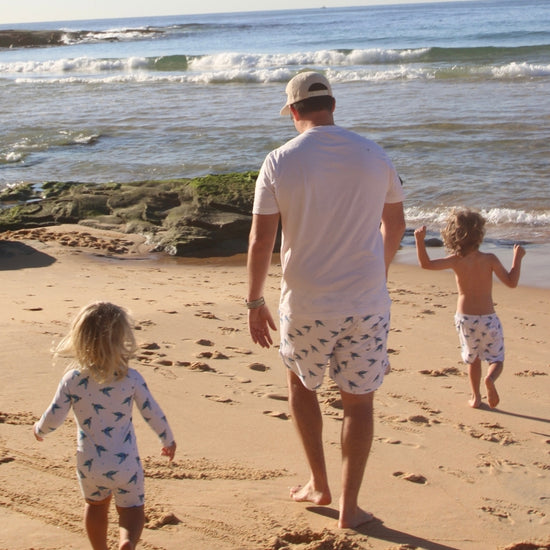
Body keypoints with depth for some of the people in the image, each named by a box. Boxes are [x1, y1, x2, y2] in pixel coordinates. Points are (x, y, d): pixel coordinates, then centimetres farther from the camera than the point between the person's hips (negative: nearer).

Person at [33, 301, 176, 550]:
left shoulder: (72, 380, -12)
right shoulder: (131, 378, -13)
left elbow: (53, 419, -7)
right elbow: (153, 414, -6)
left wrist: (39, 429, 17)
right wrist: (168, 440, 13)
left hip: (89, 465, 2)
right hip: (125, 464, -2)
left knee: (95, 505, 27)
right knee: (132, 509, 14)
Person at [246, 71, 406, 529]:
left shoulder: (280, 162, -8)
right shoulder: (374, 155, 0)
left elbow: (261, 240, -8)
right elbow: (395, 224, 11)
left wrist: (255, 303, 3)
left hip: (306, 305, -1)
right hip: (367, 302, 1)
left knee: (302, 384, 23)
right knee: (359, 400, 12)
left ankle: (319, 485, 30)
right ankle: (349, 505, 17)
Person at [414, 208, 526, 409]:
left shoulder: (456, 261, -11)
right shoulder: (489, 259, -13)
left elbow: (426, 264, -16)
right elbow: (511, 282, -12)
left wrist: (420, 240, -14)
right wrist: (517, 258, -2)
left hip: (465, 319, 2)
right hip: (488, 319, -2)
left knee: (473, 359, 23)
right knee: (496, 359, 10)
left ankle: (476, 397, 24)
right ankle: (490, 379, -22)